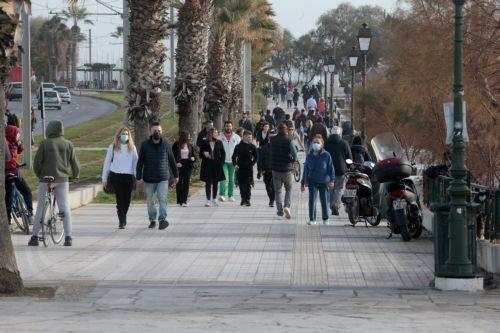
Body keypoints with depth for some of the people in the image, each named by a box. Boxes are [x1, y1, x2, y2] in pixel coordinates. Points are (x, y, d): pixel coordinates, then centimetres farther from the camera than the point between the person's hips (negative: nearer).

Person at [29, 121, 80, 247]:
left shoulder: (44, 143, -4)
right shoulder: (68, 144, 3)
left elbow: (37, 163, -5)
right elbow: (74, 164, 5)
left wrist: (39, 174, 14)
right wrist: (76, 175, 25)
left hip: (46, 179, -2)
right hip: (62, 179, 2)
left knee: (41, 207, 5)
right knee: (64, 207, 3)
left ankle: (35, 236, 5)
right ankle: (68, 237, -3)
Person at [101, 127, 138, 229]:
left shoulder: (132, 148, 11)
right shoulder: (113, 147, 7)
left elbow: (136, 162, 10)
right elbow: (107, 162, 10)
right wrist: (104, 178, 8)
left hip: (128, 176, 2)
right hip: (115, 176, -2)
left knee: (127, 199, 2)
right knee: (120, 198, -6)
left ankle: (123, 216, 27)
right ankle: (121, 221, 0)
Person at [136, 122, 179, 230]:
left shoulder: (165, 144, 2)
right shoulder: (145, 145, -1)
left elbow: (171, 160, 11)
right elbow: (140, 162, -2)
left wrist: (176, 175, 16)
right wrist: (139, 177, -10)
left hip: (163, 178, -1)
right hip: (149, 179, 1)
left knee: (162, 199, -15)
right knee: (150, 201, 9)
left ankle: (162, 219, -21)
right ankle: (152, 220, 24)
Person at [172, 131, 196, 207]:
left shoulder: (190, 146, 10)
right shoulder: (176, 145, -1)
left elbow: (193, 154, 19)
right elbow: (173, 155, -1)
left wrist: (193, 158, -3)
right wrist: (176, 163, -14)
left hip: (188, 166, 2)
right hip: (179, 165, -2)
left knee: (186, 183, -5)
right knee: (179, 183, 2)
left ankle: (184, 201, -5)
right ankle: (179, 201, 10)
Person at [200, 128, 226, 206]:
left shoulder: (219, 143, 5)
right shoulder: (204, 143, -1)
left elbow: (223, 153, 8)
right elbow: (200, 154, 4)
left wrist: (221, 163, -1)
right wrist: (204, 154, -18)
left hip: (217, 165, 2)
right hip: (207, 165, -2)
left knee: (215, 183, 7)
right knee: (208, 183, -3)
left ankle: (214, 199, 19)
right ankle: (208, 200, 0)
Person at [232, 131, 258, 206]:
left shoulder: (252, 147, 3)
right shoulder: (239, 146, 3)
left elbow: (256, 157, 11)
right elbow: (234, 156, 5)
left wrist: (252, 163, -2)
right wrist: (235, 164, -9)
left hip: (249, 168, -1)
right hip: (240, 168, 1)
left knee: (248, 184, -6)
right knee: (241, 184, 4)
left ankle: (247, 199, -3)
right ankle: (243, 198, 15)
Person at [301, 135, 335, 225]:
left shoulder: (326, 155, -4)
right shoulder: (309, 156, 4)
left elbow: (331, 168, -3)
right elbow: (306, 170, 11)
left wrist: (332, 180, -13)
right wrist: (303, 183, 11)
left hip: (324, 182, -1)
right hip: (313, 182, 1)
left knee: (324, 201, 6)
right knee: (312, 200, -8)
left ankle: (325, 219, 21)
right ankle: (312, 219, -1)